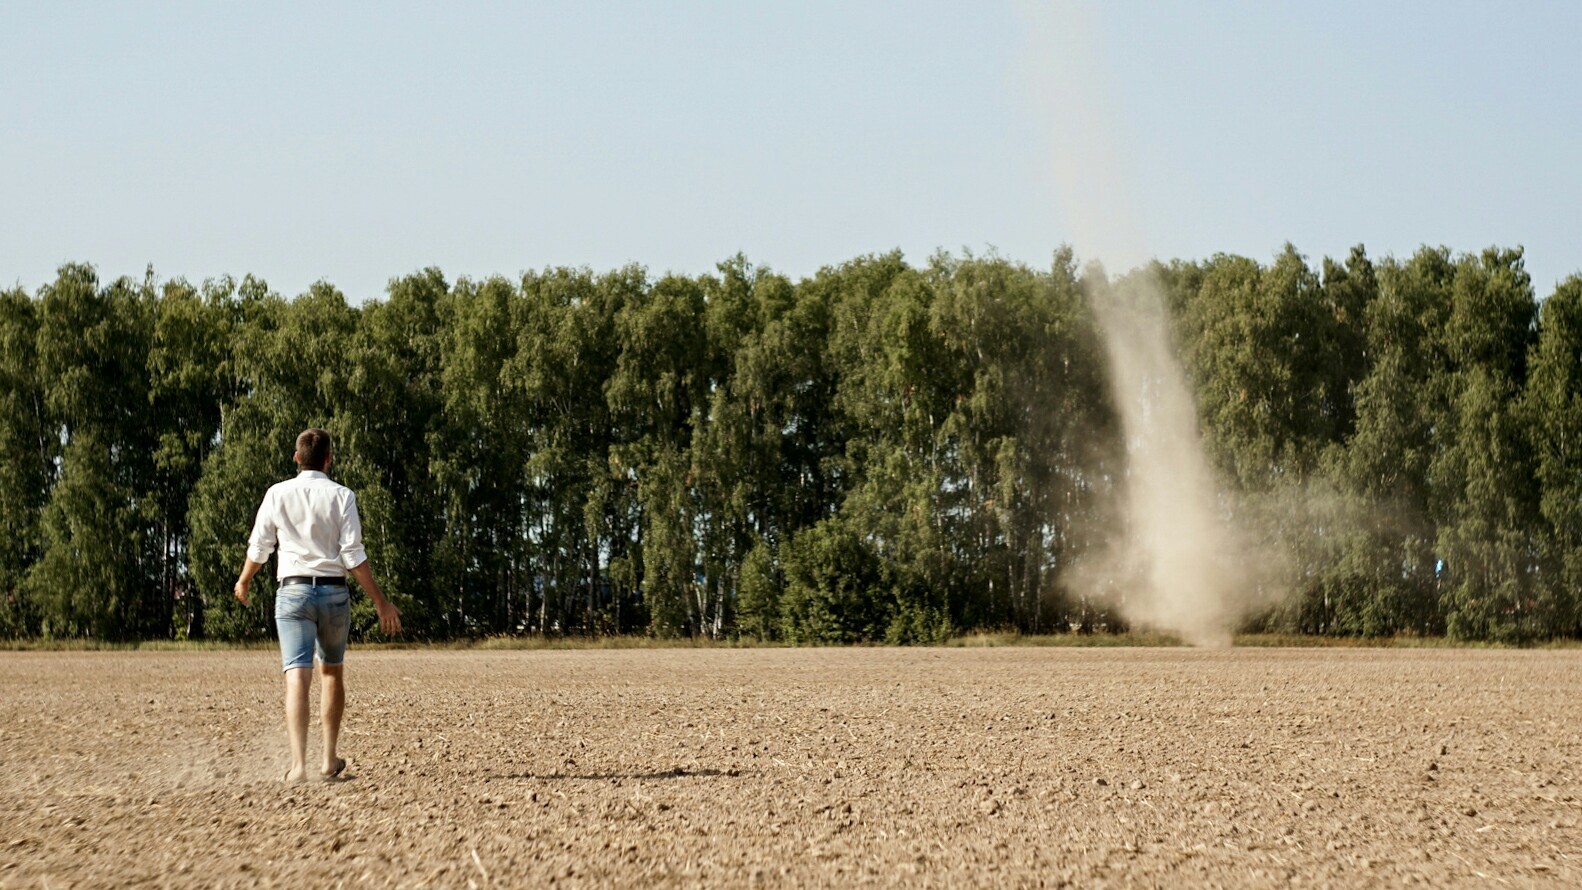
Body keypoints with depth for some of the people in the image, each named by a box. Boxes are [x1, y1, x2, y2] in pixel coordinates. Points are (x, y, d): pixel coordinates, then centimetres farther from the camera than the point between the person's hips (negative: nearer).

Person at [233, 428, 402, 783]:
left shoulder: (278, 494, 2)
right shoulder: (341, 496, -2)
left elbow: (259, 549, 9)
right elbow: (353, 556, -7)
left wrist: (243, 582, 28)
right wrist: (381, 603, -2)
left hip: (293, 591, 0)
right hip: (334, 591, 0)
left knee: (298, 676, -9)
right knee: (332, 672, 19)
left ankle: (299, 763, -24)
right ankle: (330, 759, 23)